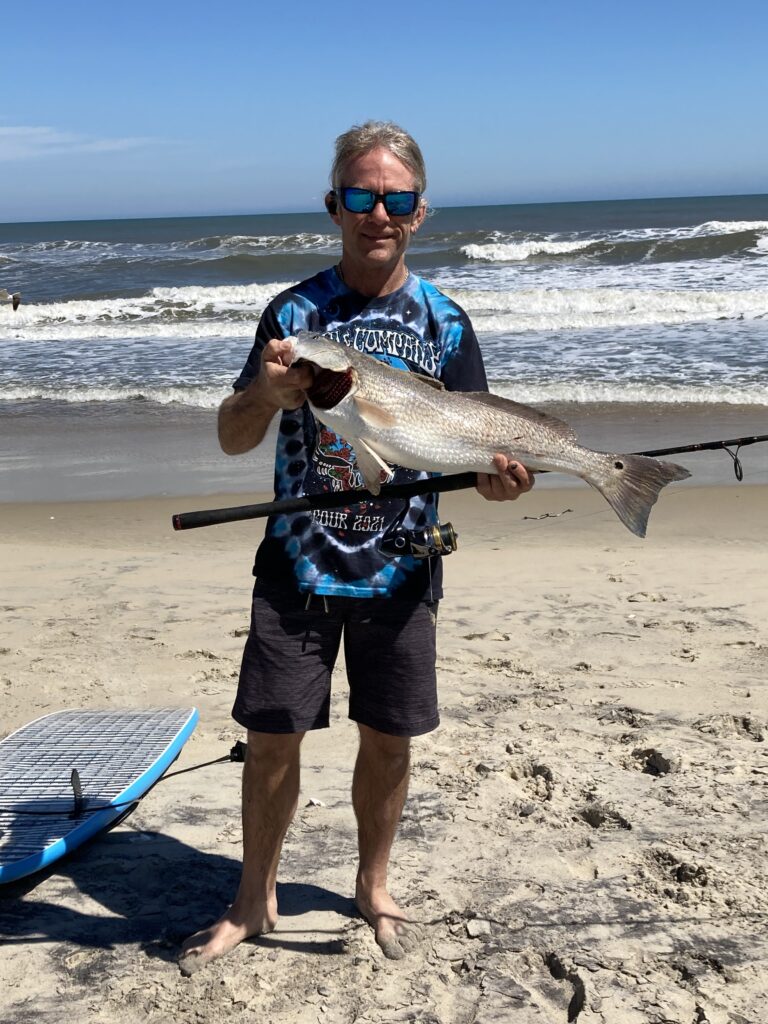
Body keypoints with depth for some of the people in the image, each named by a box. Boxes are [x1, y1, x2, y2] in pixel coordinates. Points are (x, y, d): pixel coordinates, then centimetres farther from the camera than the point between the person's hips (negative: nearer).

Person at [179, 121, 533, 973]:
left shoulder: (442, 322, 1)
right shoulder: (293, 312, -2)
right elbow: (231, 439, -3)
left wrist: (495, 474, -24)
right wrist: (267, 396, -26)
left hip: (400, 572, 1)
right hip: (297, 567, 0)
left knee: (388, 739, 10)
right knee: (272, 737, 4)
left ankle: (374, 888, 33)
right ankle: (253, 902, 26)